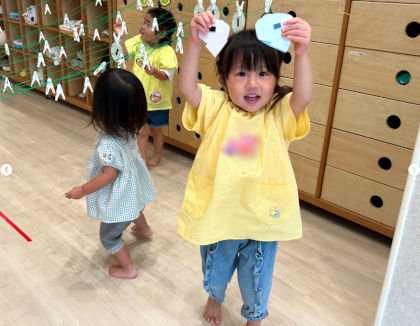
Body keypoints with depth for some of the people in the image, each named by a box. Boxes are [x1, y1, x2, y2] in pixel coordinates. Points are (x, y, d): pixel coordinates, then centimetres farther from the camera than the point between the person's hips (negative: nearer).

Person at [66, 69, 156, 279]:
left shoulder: (108, 143, -36)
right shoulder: (129, 127, -13)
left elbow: (109, 176, -29)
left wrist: (81, 191, -17)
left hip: (119, 199, -8)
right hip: (133, 188, 8)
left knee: (109, 236, 17)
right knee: (135, 210, 41)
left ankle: (128, 269, 33)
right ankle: (144, 228, 70)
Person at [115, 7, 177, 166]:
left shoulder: (167, 52, -22)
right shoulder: (139, 41, -5)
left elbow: (168, 75, -31)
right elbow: (124, 51, 9)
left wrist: (155, 72, -49)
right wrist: (119, 35, -2)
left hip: (157, 101, -4)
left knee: (156, 131, 18)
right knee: (142, 132, 12)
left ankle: (156, 155, 42)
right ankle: (142, 160, 25)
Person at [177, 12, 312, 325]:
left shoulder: (280, 114, -11)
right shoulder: (216, 108, -10)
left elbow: (303, 97, -31)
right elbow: (187, 86, -26)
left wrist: (302, 54, -47)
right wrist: (196, 43, -40)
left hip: (263, 219, 0)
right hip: (217, 215, 1)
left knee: (257, 279, 22)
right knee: (215, 268, 28)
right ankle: (215, 297, 64)